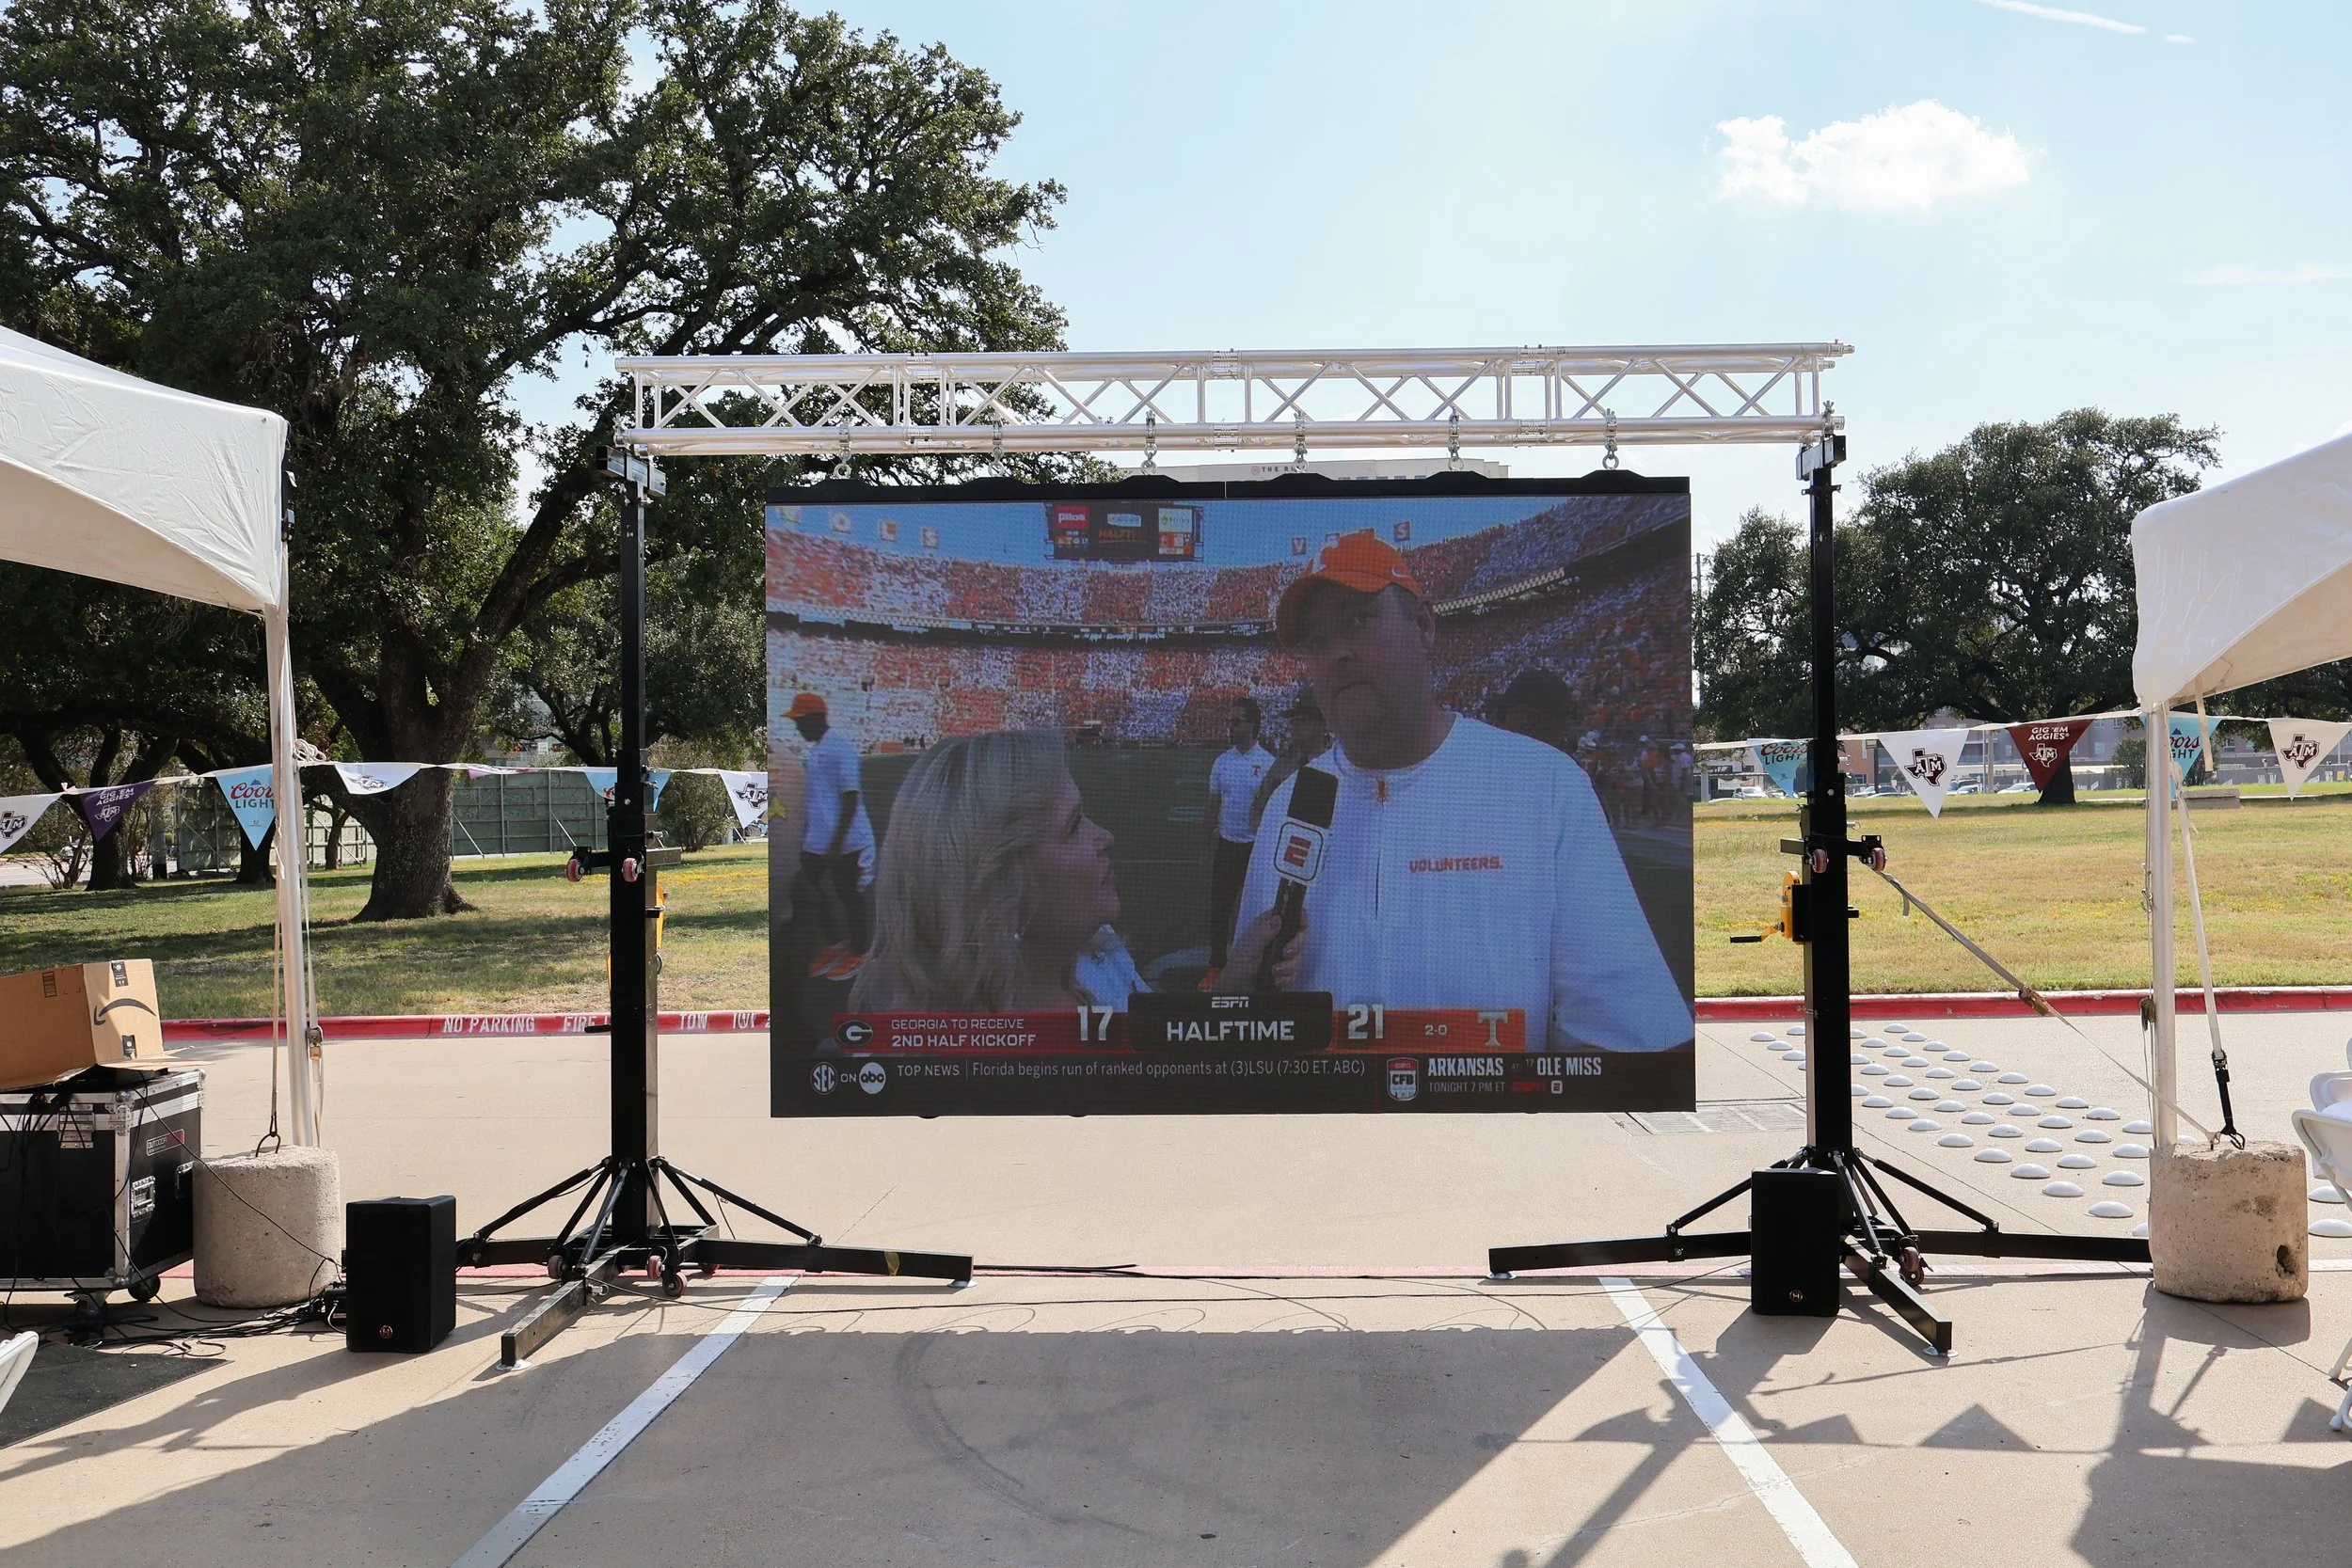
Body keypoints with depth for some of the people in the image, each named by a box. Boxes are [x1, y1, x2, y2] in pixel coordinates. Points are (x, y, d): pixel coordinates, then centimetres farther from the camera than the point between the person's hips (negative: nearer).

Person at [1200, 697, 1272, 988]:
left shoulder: (1268, 763, -6)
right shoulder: (1221, 763, 6)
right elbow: (1212, 808, 12)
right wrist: (1205, 846, 10)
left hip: (1258, 846, -4)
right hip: (1227, 845, 4)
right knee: (1219, 908, 6)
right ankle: (1216, 966, 15)